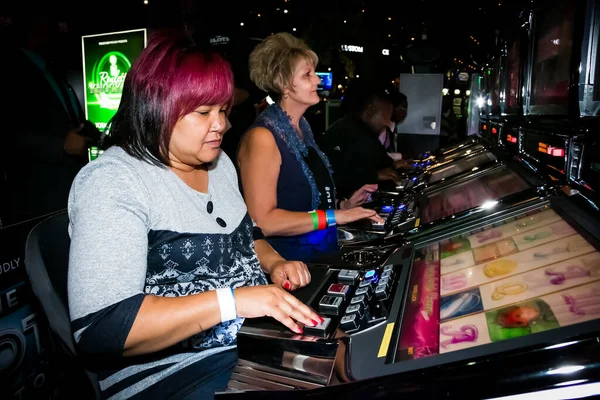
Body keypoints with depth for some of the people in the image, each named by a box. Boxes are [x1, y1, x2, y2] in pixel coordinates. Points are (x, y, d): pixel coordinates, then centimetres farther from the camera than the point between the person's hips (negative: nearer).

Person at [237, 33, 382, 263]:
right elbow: (263, 222, -22)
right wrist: (334, 216, -20)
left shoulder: (302, 127, 9)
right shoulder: (263, 136, -17)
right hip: (290, 266, -7)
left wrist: (342, 204, 5)